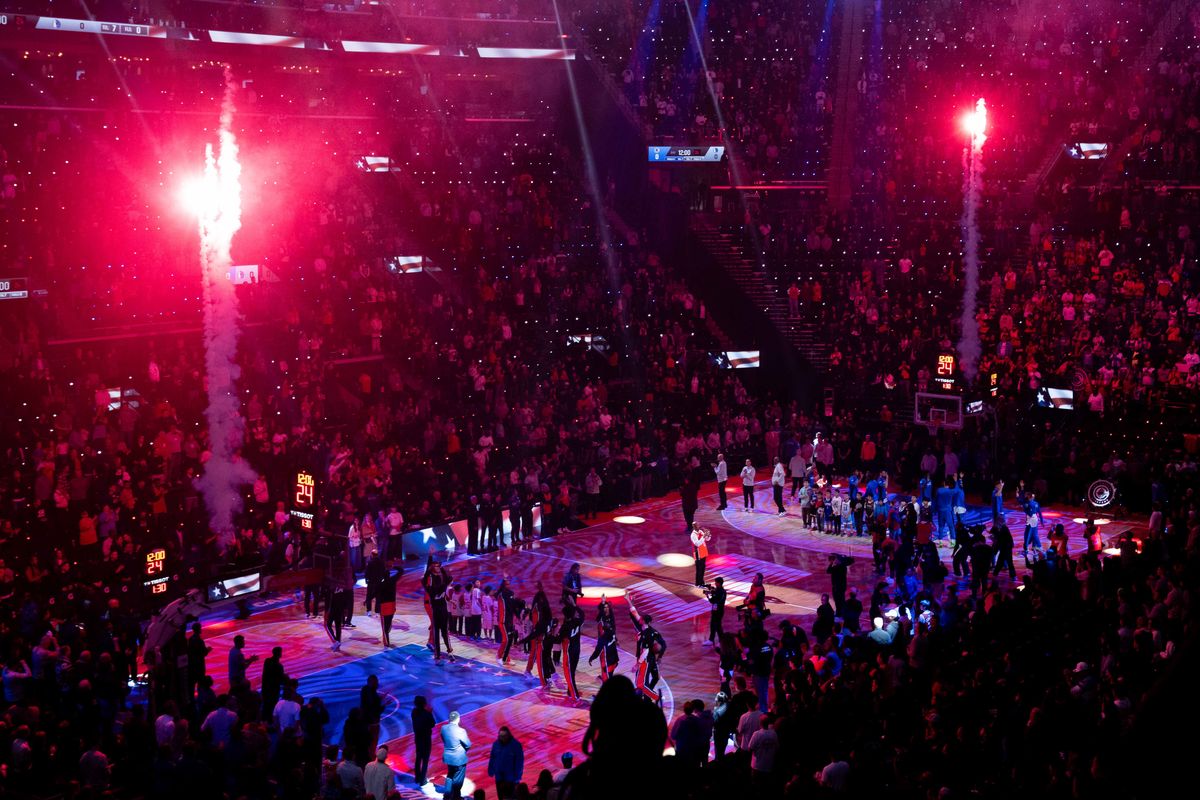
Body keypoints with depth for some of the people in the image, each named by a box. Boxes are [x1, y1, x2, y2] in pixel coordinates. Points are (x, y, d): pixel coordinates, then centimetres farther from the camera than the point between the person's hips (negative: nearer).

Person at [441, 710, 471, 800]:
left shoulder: (443, 728, -9)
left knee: (450, 776, 26)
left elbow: (444, 740, 5)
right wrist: (463, 749, 7)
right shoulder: (460, 731, -25)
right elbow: (468, 745, -14)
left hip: (448, 757, 6)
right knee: (458, 779, 13)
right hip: (459, 758, -6)